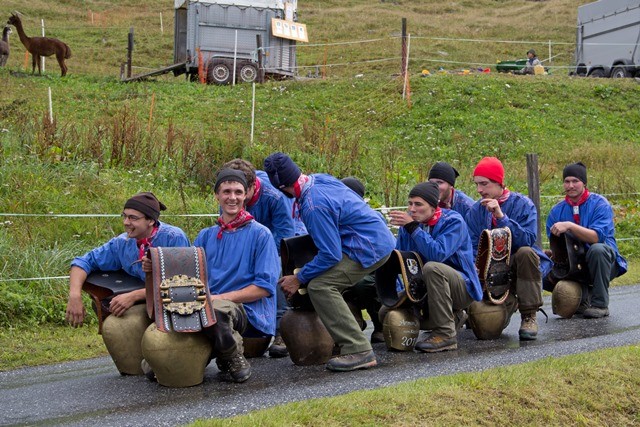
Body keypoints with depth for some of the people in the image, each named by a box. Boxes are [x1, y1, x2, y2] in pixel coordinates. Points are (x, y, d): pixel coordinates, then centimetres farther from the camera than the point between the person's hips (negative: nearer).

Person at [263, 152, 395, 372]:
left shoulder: (314, 206, -24)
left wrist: (299, 278, -8)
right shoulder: (320, 178, 4)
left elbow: (330, 255, -20)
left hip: (370, 248, -10)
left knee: (320, 286, -17)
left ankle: (359, 352, -19)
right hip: (382, 239, 10)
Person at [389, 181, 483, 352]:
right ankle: (452, 317, 10)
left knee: (431, 267, -35)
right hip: (425, 288, 7)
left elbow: (438, 254, -31)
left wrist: (413, 228, -31)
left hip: (463, 288, -7)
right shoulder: (408, 223, 1)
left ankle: (446, 334, -26)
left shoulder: (453, 221, -16)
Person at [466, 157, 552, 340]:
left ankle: (529, 316, -23)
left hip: (519, 264, -2)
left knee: (525, 252, -37)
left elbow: (528, 240, -22)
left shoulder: (522, 203, -7)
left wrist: (501, 216, -28)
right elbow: (473, 248, 2)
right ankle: (509, 302, 17)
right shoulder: (476, 210, 4)